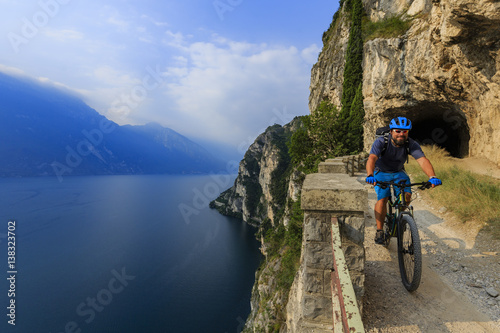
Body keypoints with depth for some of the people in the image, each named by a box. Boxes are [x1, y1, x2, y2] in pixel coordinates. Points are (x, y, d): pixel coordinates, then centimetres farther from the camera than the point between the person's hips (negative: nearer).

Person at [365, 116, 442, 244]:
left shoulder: (412, 144, -19)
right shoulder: (381, 142, -27)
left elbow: (422, 160, -33)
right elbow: (372, 158, -42)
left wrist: (432, 177, -51)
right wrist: (370, 175, -61)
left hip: (398, 173, 3)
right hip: (381, 173, -2)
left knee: (407, 196, -20)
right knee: (382, 199, -22)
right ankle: (379, 230, -8)